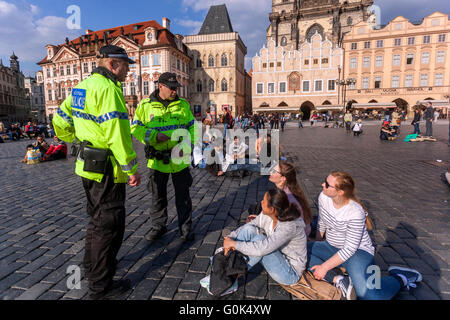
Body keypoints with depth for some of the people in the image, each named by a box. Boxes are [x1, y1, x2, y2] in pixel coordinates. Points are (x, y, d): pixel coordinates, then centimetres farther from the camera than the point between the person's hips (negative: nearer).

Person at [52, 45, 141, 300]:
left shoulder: (82, 87, 13)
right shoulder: (108, 89, -18)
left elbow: (61, 122, 19)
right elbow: (118, 133, -26)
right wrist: (132, 168, -21)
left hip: (87, 165, 10)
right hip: (107, 169, -10)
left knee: (98, 218, 24)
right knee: (110, 224, 1)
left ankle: (93, 265, 43)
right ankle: (101, 286, 15)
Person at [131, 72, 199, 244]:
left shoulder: (183, 104, 5)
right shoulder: (145, 105, 0)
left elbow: (193, 127, 6)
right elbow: (136, 129, -1)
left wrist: (187, 145, -10)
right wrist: (154, 136, -18)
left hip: (180, 159, 1)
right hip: (157, 159, 0)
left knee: (183, 196, 9)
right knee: (158, 196, 14)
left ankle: (185, 228, 25)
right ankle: (158, 226, 33)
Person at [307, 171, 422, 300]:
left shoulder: (355, 213, -28)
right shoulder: (323, 197, -11)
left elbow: (350, 249, -23)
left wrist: (324, 267, -22)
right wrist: (317, 246, 19)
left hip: (358, 251, -6)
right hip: (331, 246, 6)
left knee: (368, 294, -28)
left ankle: (401, 279, 2)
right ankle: (338, 280, -18)